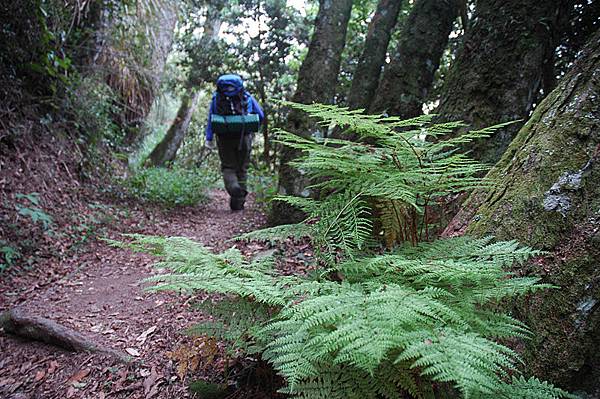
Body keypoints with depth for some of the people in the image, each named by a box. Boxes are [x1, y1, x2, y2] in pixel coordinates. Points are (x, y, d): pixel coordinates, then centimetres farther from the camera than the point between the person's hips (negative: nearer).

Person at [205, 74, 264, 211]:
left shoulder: (216, 97, 15)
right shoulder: (246, 96, 15)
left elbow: (210, 118, 9)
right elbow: (261, 115, 10)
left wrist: (209, 139, 8)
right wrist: (252, 130, 22)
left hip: (224, 137, 0)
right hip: (244, 137, 0)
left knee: (228, 167, 11)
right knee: (242, 168, 12)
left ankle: (234, 189, -19)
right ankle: (238, 203, 12)